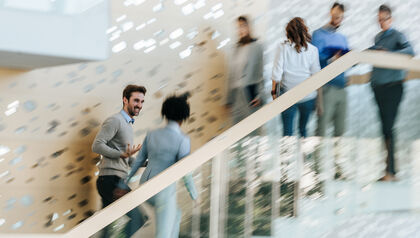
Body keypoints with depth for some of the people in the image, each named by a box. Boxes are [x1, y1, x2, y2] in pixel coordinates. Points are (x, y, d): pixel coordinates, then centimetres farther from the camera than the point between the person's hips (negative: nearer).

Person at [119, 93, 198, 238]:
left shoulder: (152, 135, 3)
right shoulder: (182, 140, -16)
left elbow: (139, 160, 10)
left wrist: (126, 182, 19)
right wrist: (193, 193, 0)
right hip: (164, 192, -7)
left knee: (175, 216, 31)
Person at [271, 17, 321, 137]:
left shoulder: (283, 47, -6)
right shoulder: (312, 50, -3)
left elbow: (277, 74, -6)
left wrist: (274, 91, 6)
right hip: (308, 96, 1)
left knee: (287, 132, 4)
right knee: (303, 129, 16)